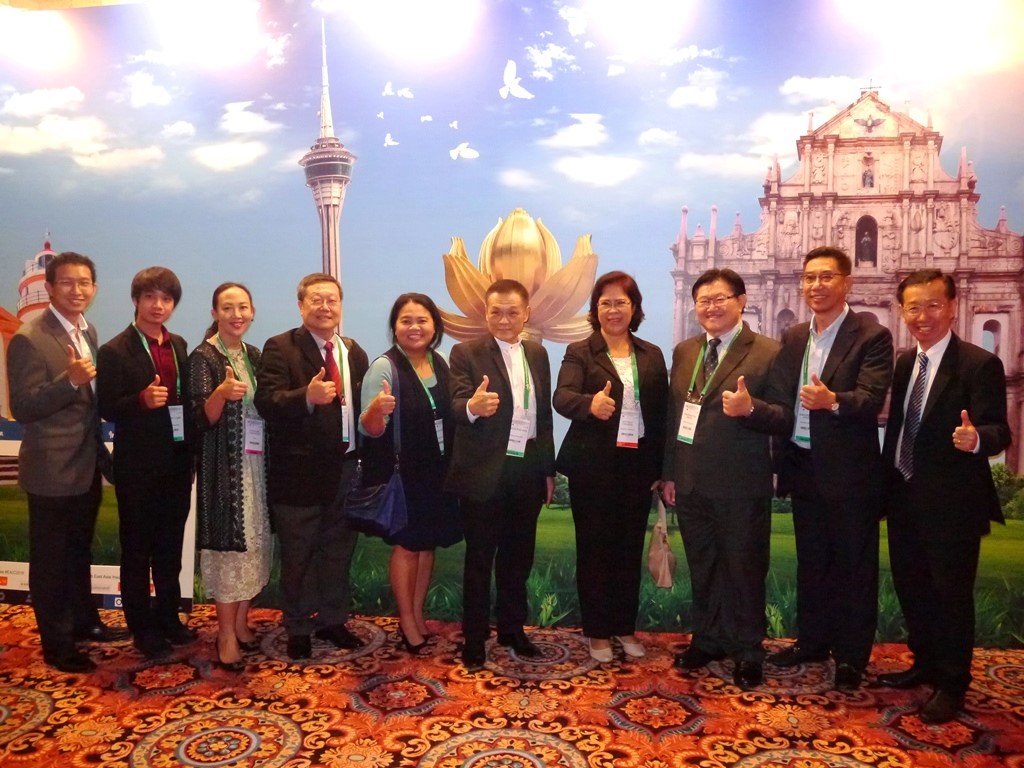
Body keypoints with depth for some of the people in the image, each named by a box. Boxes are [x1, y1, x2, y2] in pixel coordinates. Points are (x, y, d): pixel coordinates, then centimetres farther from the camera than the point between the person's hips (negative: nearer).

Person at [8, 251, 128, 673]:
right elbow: (22, 408, -21)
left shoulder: (87, 332, 7)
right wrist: (70, 380, -33)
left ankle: (84, 620, 39)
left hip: (87, 464, 8)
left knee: (79, 551, 22)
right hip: (52, 469, -8)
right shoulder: (29, 339, -18)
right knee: (50, 560, 8)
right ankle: (57, 644, 22)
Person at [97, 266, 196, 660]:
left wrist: (192, 450, 2)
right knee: (136, 550, 9)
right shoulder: (115, 351, -9)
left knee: (170, 546, 17)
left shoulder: (179, 346, 8)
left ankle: (168, 616, 32)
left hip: (177, 462, 5)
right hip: (138, 466, -5)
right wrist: (143, 400, -29)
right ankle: (142, 628, 23)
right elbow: (107, 409, -11)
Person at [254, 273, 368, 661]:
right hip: (299, 470, -5)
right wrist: (307, 396, -36)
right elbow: (266, 402, -21)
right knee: (298, 555, 9)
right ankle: (298, 629, 27)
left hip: (345, 468, 5)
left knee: (338, 550, 17)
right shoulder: (280, 348, -8)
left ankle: (332, 621, 34)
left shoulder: (355, 352, 11)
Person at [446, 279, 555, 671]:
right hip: (484, 473, -4)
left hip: (528, 472, 5)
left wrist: (548, 470, 11)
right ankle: (474, 638, 22)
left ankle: (512, 628, 33)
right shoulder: (466, 353, -8)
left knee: (518, 557, 16)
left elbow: (544, 415, 11)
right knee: (479, 559, 8)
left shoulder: (537, 354, 8)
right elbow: (457, 407, -21)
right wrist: (472, 406, -45)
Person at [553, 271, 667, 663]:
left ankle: (625, 626, 28)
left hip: (638, 466, 3)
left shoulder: (652, 355, 8)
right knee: (594, 550, 7)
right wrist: (590, 403, -43)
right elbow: (562, 396, -20)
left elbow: (661, 413, 8)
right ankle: (597, 631, 21)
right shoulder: (579, 352, -3)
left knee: (630, 549, 12)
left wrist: (661, 469, 4)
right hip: (593, 467, -3)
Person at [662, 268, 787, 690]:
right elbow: (673, 413, 10)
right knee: (701, 568, 17)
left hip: (742, 486, -5)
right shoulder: (684, 352, 9)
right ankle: (706, 639, 34)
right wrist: (669, 473, 9)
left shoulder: (768, 352, -8)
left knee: (745, 570, 9)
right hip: (691, 483, 5)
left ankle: (747, 652, 27)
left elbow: (784, 416, -10)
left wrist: (750, 408, -31)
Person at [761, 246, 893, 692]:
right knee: (811, 562, 18)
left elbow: (872, 398, -22)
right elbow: (779, 401, 7)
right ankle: (813, 640, 34)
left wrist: (833, 401, -40)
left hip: (850, 471, -5)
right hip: (804, 467, 6)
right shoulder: (792, 339, 10)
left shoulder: (871, 336, -9)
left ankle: (851, 656, 22)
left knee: (854, 566, 8)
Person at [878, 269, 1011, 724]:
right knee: (910, 585, 18)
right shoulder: (904, 363, 8)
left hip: (952, 503, -7)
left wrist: (976, 439, -39)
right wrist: (887, 483, 9)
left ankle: (952, 684, 25)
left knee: (951, 592, 6)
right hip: (905, 499, 7)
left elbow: (998, 431, -19)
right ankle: (926, 663, 38)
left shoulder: (979, 364, -13)